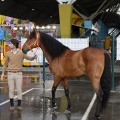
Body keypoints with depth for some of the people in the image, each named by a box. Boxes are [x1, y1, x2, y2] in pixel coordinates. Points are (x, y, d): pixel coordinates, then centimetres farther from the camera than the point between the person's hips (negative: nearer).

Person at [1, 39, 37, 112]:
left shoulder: (21, 52, -4)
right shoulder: (8, 53, 1)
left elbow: (29, 58, 0)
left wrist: (34, 57, -22)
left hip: (19, 74, -1)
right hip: (10, 74, 1)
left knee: (19, 90, 2)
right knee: (11, 90, 4)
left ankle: (19, 105, 13)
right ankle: (12, 105, 13)